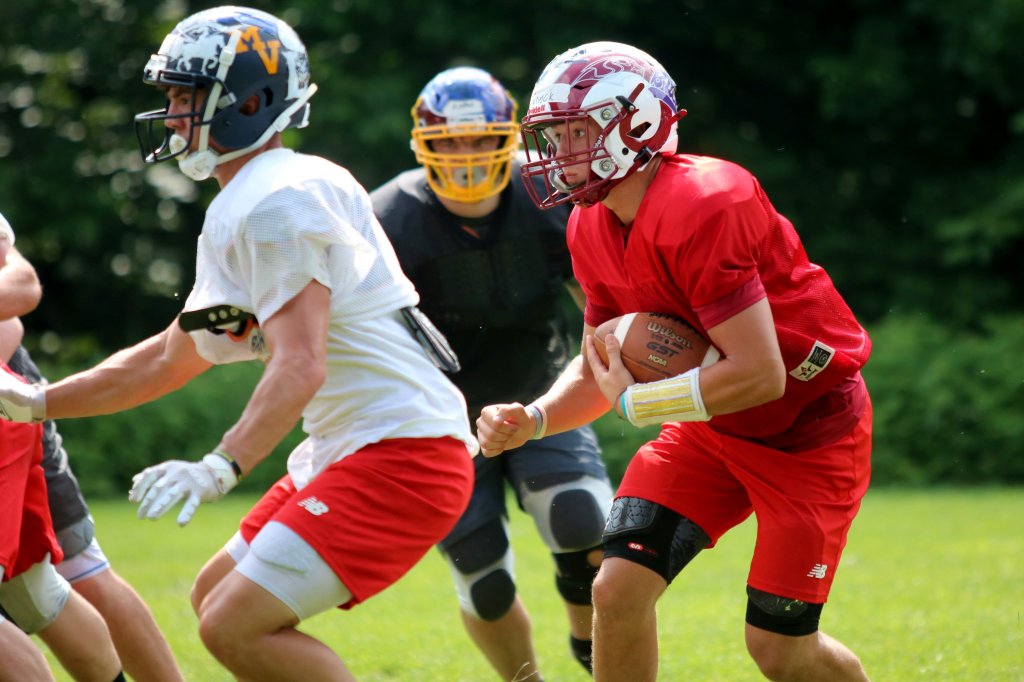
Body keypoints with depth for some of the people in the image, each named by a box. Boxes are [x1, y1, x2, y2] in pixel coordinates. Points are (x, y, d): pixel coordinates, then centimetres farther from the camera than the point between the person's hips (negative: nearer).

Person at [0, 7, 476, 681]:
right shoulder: (235, 214, 18)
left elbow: (300, 367, -25)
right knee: (217, 600, 18)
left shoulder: (278, 203, -15)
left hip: (402, 455, -11)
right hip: (349, 450, 11)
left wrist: (219, 468, -36)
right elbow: (171, 357, 26)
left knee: (237, 627, -17)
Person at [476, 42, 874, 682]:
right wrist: (531, 420, -13)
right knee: (619, 589, -9)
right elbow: (601, 366, 7)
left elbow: (760, 374, -31)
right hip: (713, 429, 7)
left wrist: (635, 401, -19)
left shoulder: (701, 209, -29)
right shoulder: (594, 228, -2)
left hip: (809, 428, -7)